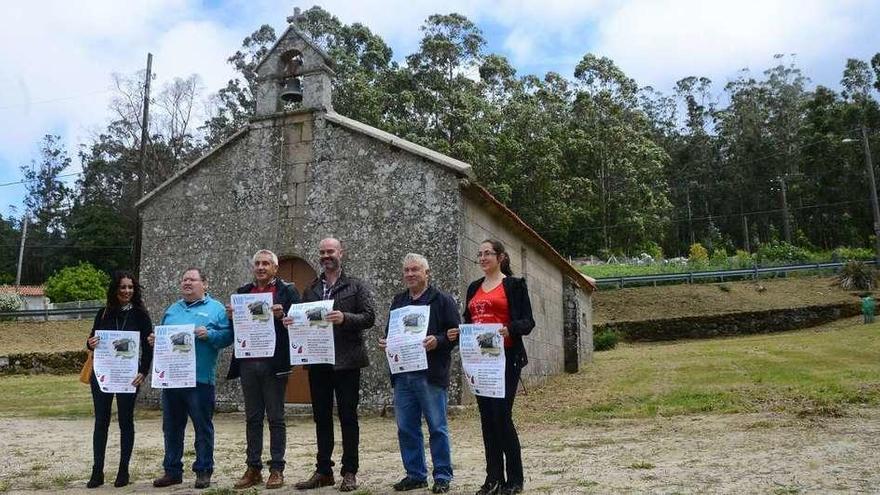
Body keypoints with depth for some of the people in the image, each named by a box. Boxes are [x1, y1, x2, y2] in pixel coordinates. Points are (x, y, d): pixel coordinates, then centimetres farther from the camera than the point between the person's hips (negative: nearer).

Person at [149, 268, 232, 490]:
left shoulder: (216, 308, 1)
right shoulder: (172, 310, 18)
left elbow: (228, 336, -6)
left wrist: (209, 334, -21)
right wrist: (156, 339, 2)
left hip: (200, 378, -5)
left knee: (203, 427, 3)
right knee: (171, 427, 13)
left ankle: (203, 471, 13)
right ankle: (172, 471, 25)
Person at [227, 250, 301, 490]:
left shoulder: (287, 291, 2)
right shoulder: (243, 292, 15)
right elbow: (234, 328, 16)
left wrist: (281, 315, -20)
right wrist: (231, 316, -4)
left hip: (274, 364, -4)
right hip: (247, 363, 4)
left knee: (275, 418, 3)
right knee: (252, 418, 10)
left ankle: (277, 469, 9)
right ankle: (253, 468, 18)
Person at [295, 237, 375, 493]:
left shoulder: (356, 286, 1)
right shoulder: (311, 289, 14)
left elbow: (369, 317, -7)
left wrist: (345, 318, -23)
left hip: (346, 361, -4)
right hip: (317, 361, 4)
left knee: (348, 417, 3)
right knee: (321, 418, 11)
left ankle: (349, 472, 12)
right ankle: (323, 471, 21)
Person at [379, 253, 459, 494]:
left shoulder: (442, 300, -1)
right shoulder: (398, 301, 17)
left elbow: (455, 333, -6)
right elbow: (391, 331, 25)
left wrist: (437, 341, -23)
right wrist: (385, 341, 4)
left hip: (431, 374, -6)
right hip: (402, 374, 6)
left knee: (437, 428, 2)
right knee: (406, 428, 10)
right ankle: (415, 474, 23)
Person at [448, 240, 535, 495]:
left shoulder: (514, 284, -1)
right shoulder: (474, 288, 16)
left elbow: (528, 321, -6)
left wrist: (510, 329, -25)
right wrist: (457, 333, -1)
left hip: (506, 358, -6)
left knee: (501, 414, -7)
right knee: (487, 416, 9)